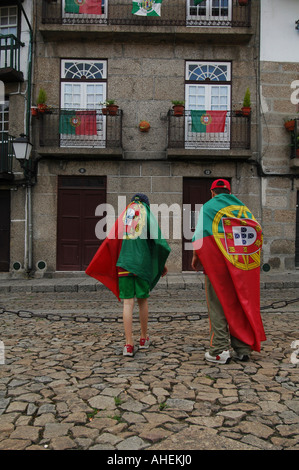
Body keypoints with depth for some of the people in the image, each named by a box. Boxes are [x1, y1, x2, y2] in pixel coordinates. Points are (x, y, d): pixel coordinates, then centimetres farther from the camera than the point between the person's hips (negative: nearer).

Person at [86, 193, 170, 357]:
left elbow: (110, 239, 6)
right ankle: (144, 338, 25)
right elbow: (158, 239, -1)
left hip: (124, 263, 1)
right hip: (143, 263, -1)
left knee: (128, 303, -1)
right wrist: (162, 264, 10)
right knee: (142, 300, 12)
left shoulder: (123, 215, 11)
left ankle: (129, 344, -7)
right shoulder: (148, 215, 5)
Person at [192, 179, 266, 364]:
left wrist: (196, 257, 9)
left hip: (218, 261, -3)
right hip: (245, 263, 4)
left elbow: (199, 235, -1)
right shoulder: (243, 207, 16)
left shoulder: (208, 207, 5)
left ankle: (220, 350, -2)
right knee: (242, 302, 9)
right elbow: (257, 232, 10)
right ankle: (243, 348, 13)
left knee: (218, 303, 1)